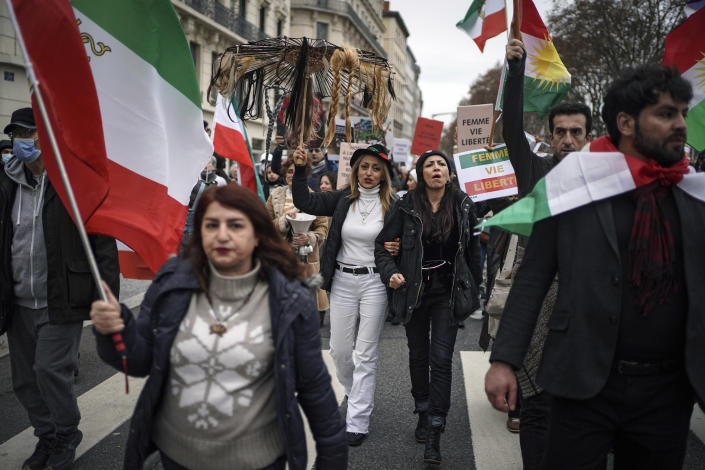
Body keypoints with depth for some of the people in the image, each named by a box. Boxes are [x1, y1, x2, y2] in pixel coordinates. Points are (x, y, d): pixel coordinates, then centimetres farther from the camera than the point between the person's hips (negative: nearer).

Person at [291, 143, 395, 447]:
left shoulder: (391, 205, -4)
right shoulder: (343, 199, 3)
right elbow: (305, 202, -2)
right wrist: (300, 169, -11)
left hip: (374, 282, -3)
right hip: (342, 281, 3)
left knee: (365, 353, 3)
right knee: (339, 350, 10)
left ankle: (358, 421, 12)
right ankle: (357, 396, 38)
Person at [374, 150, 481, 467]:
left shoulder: (462, 205, -1)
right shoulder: (406, 206, -5)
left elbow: (472, 249, 7)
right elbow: (382, 243, 1)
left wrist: (473, 290, 9)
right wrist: (390, 272, -16)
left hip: (448, 291, 0)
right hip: (414, 289, 1)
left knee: (441, 358, -7)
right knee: (418, 355, 14)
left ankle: (435, 431, 0)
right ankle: (423, 412, 34)